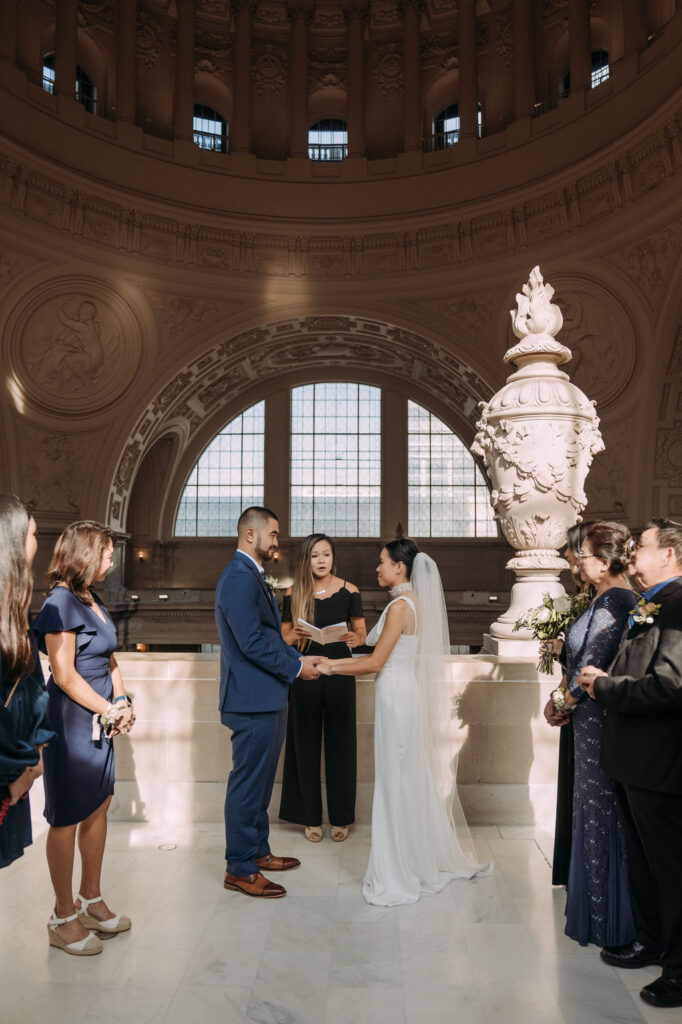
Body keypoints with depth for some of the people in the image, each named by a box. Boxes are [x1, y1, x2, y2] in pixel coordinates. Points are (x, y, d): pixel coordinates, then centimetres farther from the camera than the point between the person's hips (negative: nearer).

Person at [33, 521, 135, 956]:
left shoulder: (94, 601, 11)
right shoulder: (60, 602, -16)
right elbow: (64, 675, -19)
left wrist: (122, 702, 1)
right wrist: (111, 711, -13)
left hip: (100, 721, 9)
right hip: (71, 721, -8)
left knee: (98, 808, 15)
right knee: (68, 819, 3)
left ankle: (92, 902, 30)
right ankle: (64, 918, 18)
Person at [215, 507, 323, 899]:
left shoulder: (253, 576, 15)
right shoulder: (239, 578, -19)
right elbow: (252, 642, -23)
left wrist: (298, 657, 8)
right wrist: (296, 668, -14)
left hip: (268, 700, 11)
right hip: (253, 700, -11)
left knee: (260, 782, 20)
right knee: (248, 784, 1)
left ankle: (257, 851, 34)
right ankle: (240, 870, 14)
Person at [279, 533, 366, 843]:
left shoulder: (348, 591, -1)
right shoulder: (293, 594, 1)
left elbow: (361, 630, 3)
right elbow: (283, 636, 5)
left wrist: (355, 638, -19)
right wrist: (295, 635, -17)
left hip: (339, 673, -1)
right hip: (305, 675, 1)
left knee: (340, 744, 5)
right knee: (306, 745, 6)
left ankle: (340, 817, 20)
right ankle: (311, 817, 21)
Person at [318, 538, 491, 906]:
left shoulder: (400, 605, -17)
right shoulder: (413, 602, 11)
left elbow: (375, 662, -16)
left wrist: (332, 667, -6)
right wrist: (336, 662, 15)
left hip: (397, 696, -9)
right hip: (407, 693, 9)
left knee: (397, 781, 1)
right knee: (412, 779, 18)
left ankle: (400, 874, 14)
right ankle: (428, 857, 32)